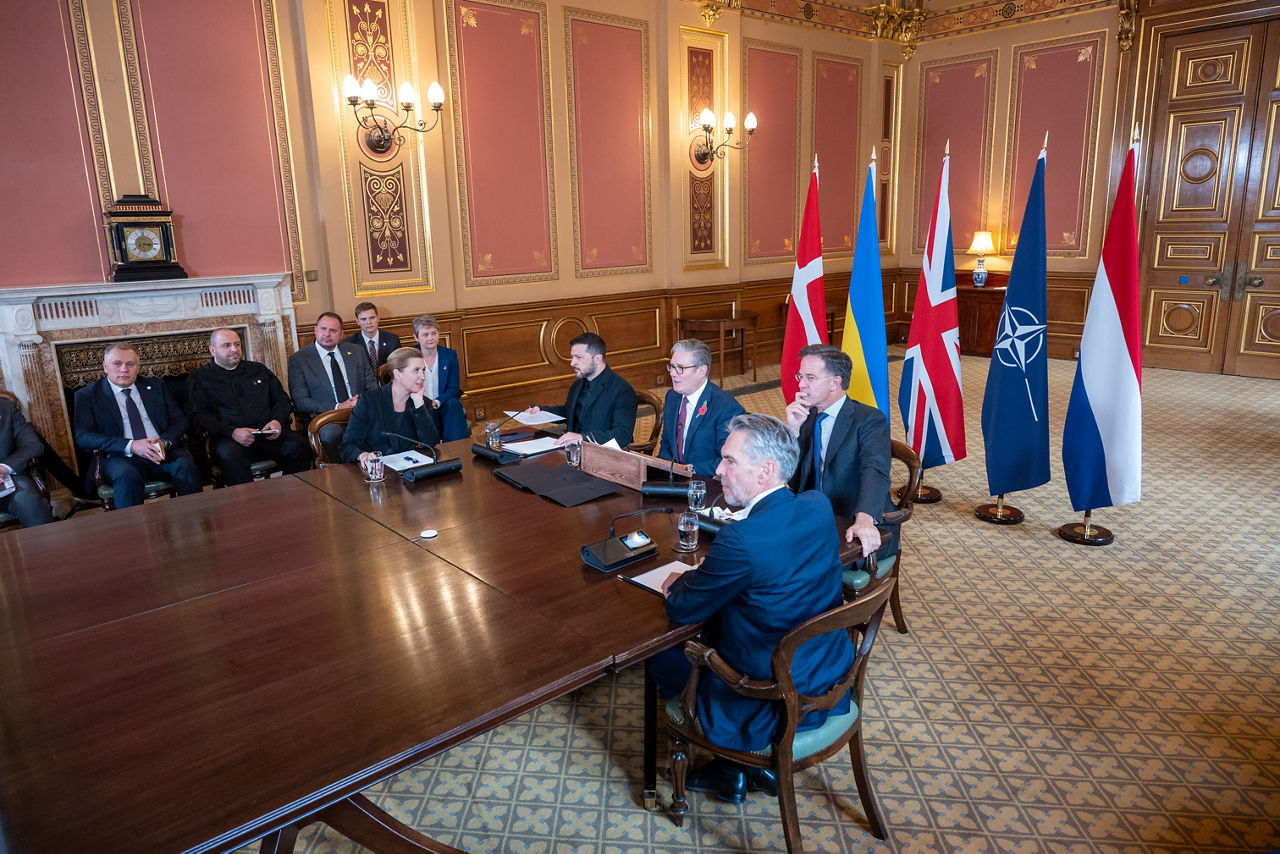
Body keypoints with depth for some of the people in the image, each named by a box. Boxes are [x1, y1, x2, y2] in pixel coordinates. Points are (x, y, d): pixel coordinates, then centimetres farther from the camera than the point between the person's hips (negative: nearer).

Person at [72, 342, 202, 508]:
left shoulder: (156, 387, 20)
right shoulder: (87, 395, 10)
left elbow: (180, 419, 14)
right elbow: (82, 437, -3)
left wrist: (164, 441, -10)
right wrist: (131, 446, -16)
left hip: (163, 451, 2)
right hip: (122, 457, -2)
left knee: (186, 465, -30)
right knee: (127, 475, -37)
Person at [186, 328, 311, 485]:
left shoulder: (258, 370, 25)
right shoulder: (199, 378, 14)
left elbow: (282, 399, 23)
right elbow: (198, 416, 2)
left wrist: (277, 421, -1)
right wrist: (232, 431, -15)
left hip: (267, 435, 3)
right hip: (228, 438, -2)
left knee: (299, 446, -28)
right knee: (230, 455, -39)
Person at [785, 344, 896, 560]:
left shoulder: (870, 420, -9)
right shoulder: (807, 417, 11)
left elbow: (875, 472, -27)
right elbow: (790, 476, 6)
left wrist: (864, 520, -45)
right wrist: (792, 429, -9)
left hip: (865, 532, -6)